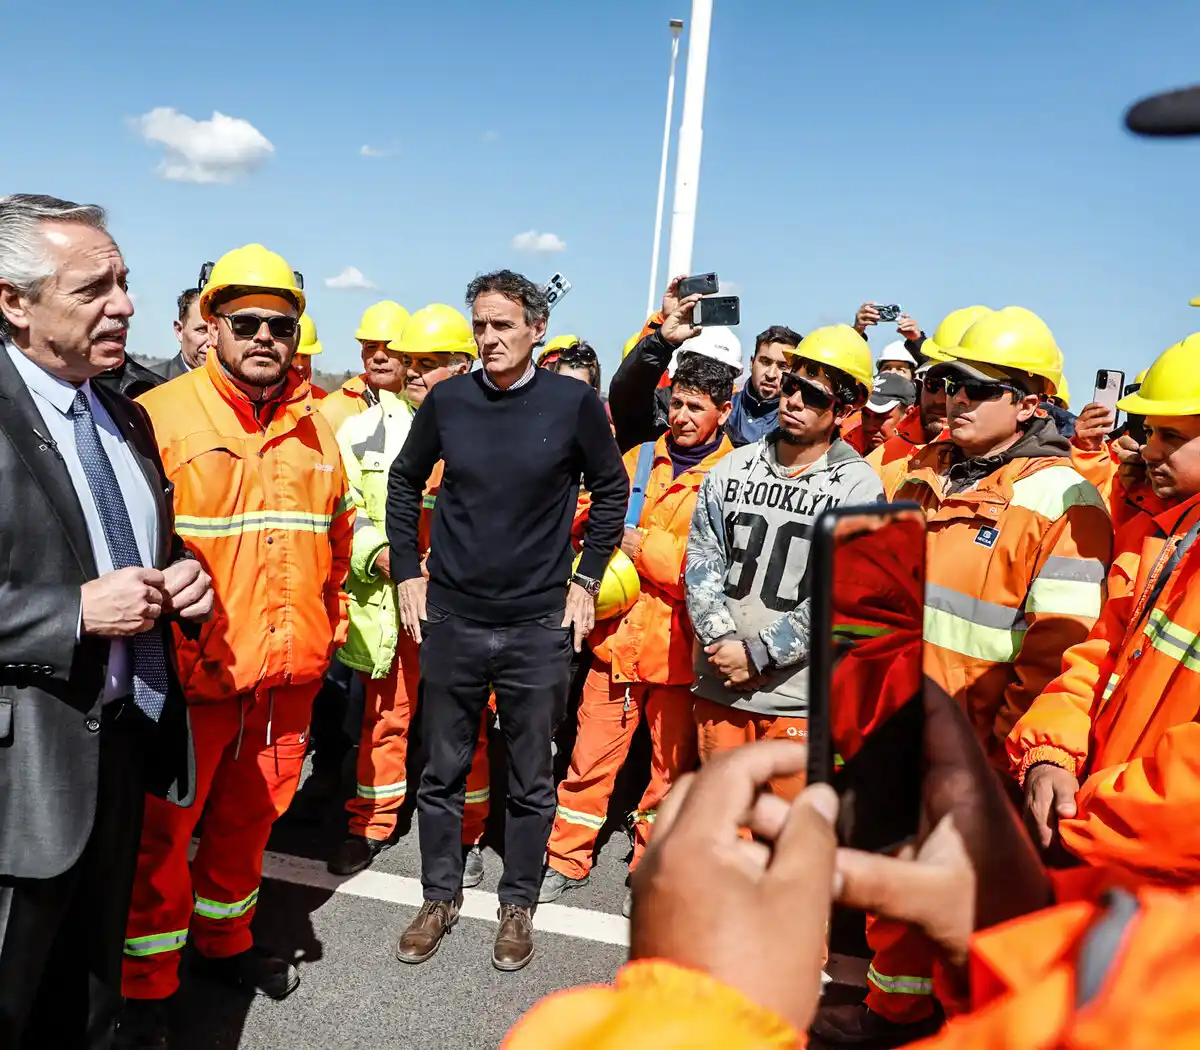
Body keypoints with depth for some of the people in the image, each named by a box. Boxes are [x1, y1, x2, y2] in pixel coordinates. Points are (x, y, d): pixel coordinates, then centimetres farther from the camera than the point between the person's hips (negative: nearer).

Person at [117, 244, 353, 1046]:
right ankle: (148, 983, 27)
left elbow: (337, 536, 19)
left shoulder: (314, 429, 9)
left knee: (250, 816, 20)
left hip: (288, 676, 5)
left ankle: (225, 940, 41)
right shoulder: (159, 417, -10)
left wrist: (326, 629, 16)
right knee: (164, 830, 8)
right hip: (190, 676, -5)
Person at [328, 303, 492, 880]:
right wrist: (376, 552, -11)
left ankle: (466, 833, 26)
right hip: (388, 599, 2)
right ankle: (371, 824, 30)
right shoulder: (367, 429, 5)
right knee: (385, 715, 13)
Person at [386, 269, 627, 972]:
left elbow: (611, 489, 5)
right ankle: (441, 897, 32)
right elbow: (405, 482, 12)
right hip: (451, 620, 2)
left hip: (540, 625, -2)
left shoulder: (575, 403, -7)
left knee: (531, 778, 10)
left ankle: (518, 905, 30)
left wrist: (586, 578, 1)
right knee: (443, 769, 13)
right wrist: (408, 573, 7)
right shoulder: (448, 399, -1)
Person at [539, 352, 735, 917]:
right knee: (592, 755, 8)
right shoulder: (638, 458, 10)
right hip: (618, 633, 4)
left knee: (671, 765, 9)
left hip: (680, 646, -3)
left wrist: (645, 546, -16)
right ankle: (566, 859, 24)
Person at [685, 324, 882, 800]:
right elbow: (701, 560, 4)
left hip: (798, 694, -3)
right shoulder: (733, 468, 6)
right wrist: (724, 644, -10)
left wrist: (757, 654, -13)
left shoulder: (859, 487, -5)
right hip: (719, 685, 3)